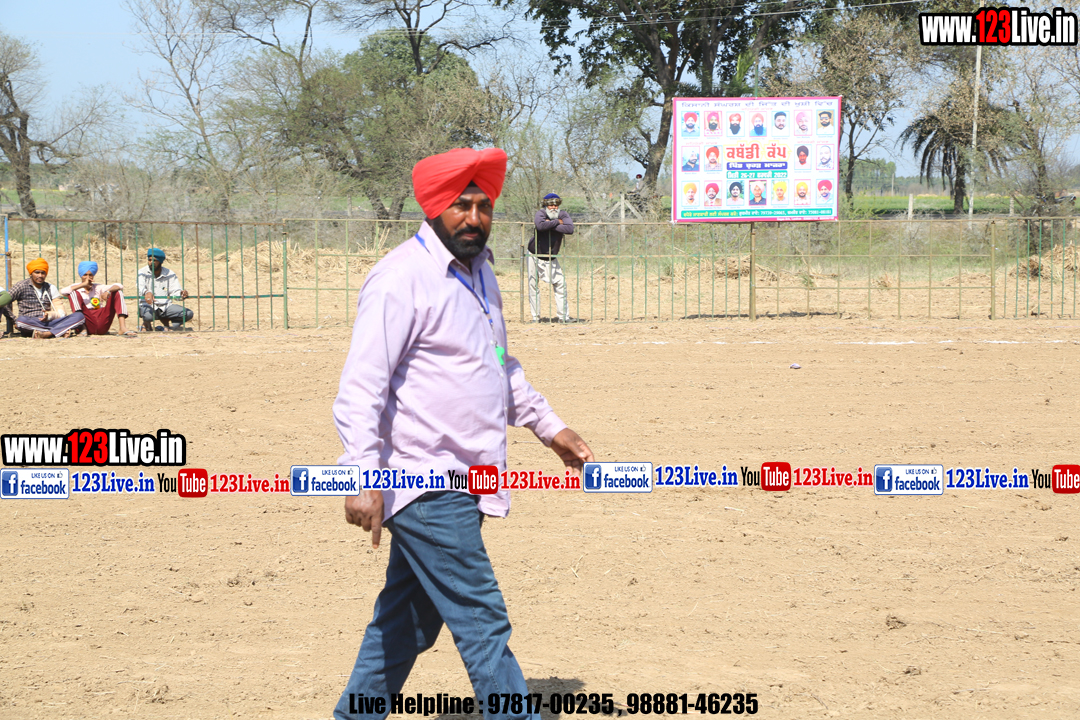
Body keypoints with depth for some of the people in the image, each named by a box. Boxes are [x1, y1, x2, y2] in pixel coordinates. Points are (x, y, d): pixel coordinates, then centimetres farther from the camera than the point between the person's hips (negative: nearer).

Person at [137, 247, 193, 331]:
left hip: (165, 306, 3)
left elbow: (175, 291, -2)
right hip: (148, 306, -3)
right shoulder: (142, 273, -3)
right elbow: (140, 287, -24)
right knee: (148, 316, -40)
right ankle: (146, 324, 0)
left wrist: (182, 293, -28)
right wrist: (146, 292, -49)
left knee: (188, 314, -17)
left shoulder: (170, 274, 6)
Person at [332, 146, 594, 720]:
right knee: (482, 622, -8)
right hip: (425, 484, -9)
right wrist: (363, 478, -26)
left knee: (407, 622, 14)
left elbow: (500, 367, 31)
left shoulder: (478, 271, 15)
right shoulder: (402, 278, -14)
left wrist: (548, 426, 30)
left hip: (457, 484, 9)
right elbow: (361, 386, -19)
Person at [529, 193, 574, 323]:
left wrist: (550, 225, -27)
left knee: (560, 284, -3)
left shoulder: (563, 215, -8)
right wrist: (557, 222, -27)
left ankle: (564, 316, 4)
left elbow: (570, 229, -28)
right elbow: (540, 225, -39)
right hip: (535, 256, -2)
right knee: (533, 286, 1)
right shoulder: (541, 213, -15)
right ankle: (535, 316, 10)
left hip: (552, 258, 2)